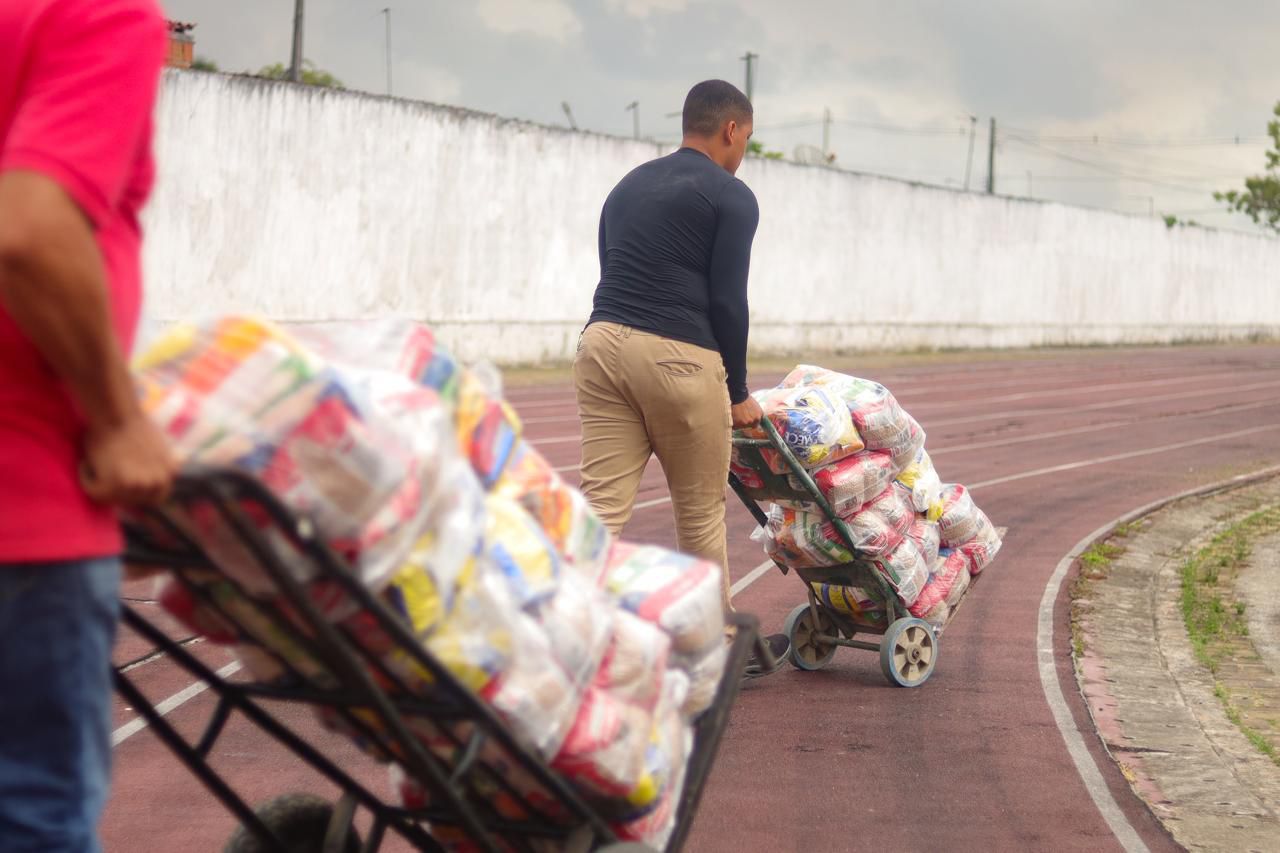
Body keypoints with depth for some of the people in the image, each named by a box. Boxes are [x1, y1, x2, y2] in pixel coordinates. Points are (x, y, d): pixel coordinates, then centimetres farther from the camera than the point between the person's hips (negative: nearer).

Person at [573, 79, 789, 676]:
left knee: (602, 507, 1)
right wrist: (737, 393, 5)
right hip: (677, 357, -6)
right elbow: (727, 301, -6)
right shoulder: (730, 197, 0)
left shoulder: (628, 186, 23)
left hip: (601, 343, 6)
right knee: (701, 512, 10)